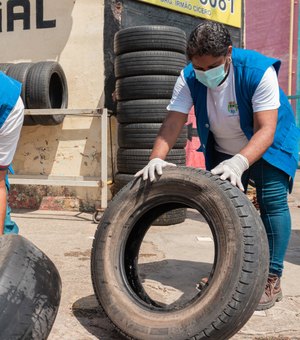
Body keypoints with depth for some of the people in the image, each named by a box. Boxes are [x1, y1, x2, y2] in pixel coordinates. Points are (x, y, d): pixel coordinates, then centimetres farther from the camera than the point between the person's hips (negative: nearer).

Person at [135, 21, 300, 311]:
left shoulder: (259, 71, -31)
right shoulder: (189, 78, -21)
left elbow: (265, 129, -37)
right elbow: (172, 123, -25)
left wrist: (239, 162, -53)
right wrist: (156, 159, -43)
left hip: (267, 145, -3)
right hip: (223, 150, 4)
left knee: (272, 202, -12)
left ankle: (272, 279, -1)